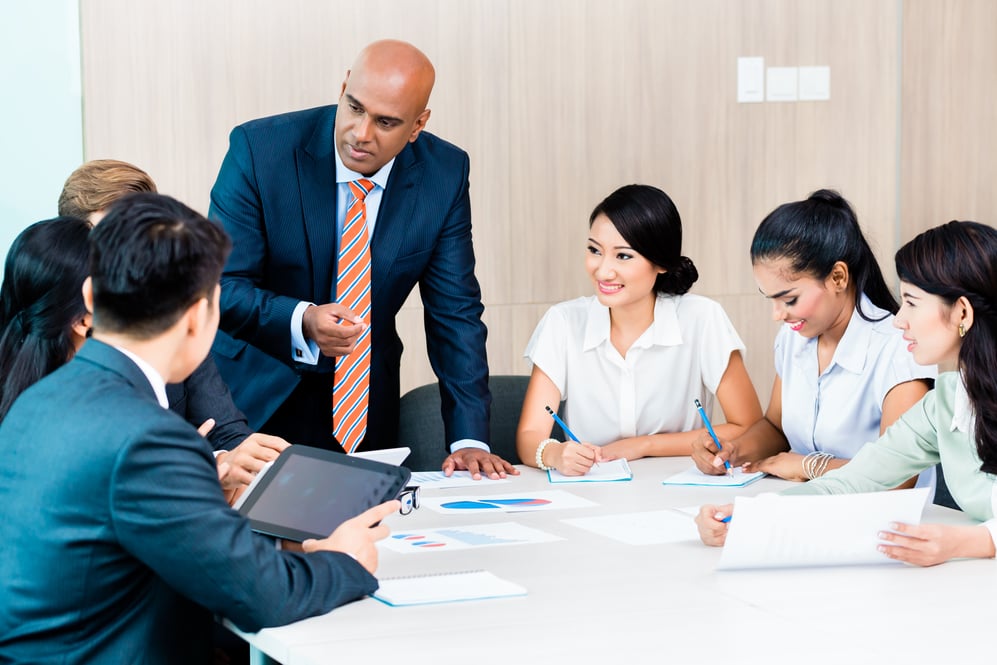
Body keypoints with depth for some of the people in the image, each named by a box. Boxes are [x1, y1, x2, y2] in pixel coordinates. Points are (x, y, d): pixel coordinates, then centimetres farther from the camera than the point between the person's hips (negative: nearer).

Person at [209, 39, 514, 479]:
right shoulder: (260, 148, -18)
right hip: (258, 398, -2)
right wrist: (301, 322, -38)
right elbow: (220, 286, -18)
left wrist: (470, 441, -15)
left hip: (366, 409, 3)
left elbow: (455, 312, -7)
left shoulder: (443, 174, -10)